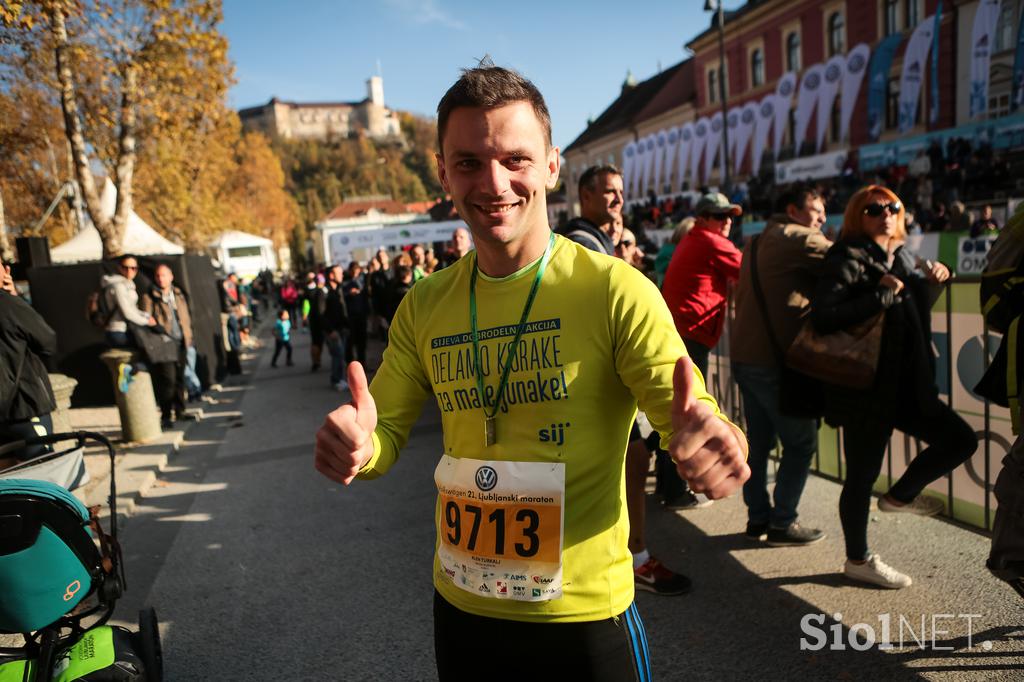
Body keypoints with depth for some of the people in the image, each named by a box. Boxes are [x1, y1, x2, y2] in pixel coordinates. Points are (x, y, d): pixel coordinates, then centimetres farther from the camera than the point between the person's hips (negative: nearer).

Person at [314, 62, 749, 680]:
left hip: (585, 614, -3)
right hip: (460, 604, 4)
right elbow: (385, 433, 3)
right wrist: (357, 445, -20)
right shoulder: (423, 307, -2)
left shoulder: (615, 291, -16)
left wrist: (712, 443, -37)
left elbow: (693, 422, -14)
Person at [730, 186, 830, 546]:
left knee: (759, 440, 15)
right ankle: (782, 523, 6)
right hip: (775, 360, -9)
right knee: (801, 443, 1)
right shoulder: (795, 238, -8)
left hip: (744, 355, 9)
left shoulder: (758, 243, 20)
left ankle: (758, 517, 23)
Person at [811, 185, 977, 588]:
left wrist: (933, 278, 12)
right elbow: (823, 317, -27)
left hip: (906, 387, 8)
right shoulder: (847, 260, -12)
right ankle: (858, 560, 24)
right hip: (865, 390, -8)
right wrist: (883, 295, -23)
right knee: (862, 476, 5)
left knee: (960, 440, 6)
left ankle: (900, 495, 29)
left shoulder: (902, 259, 12)